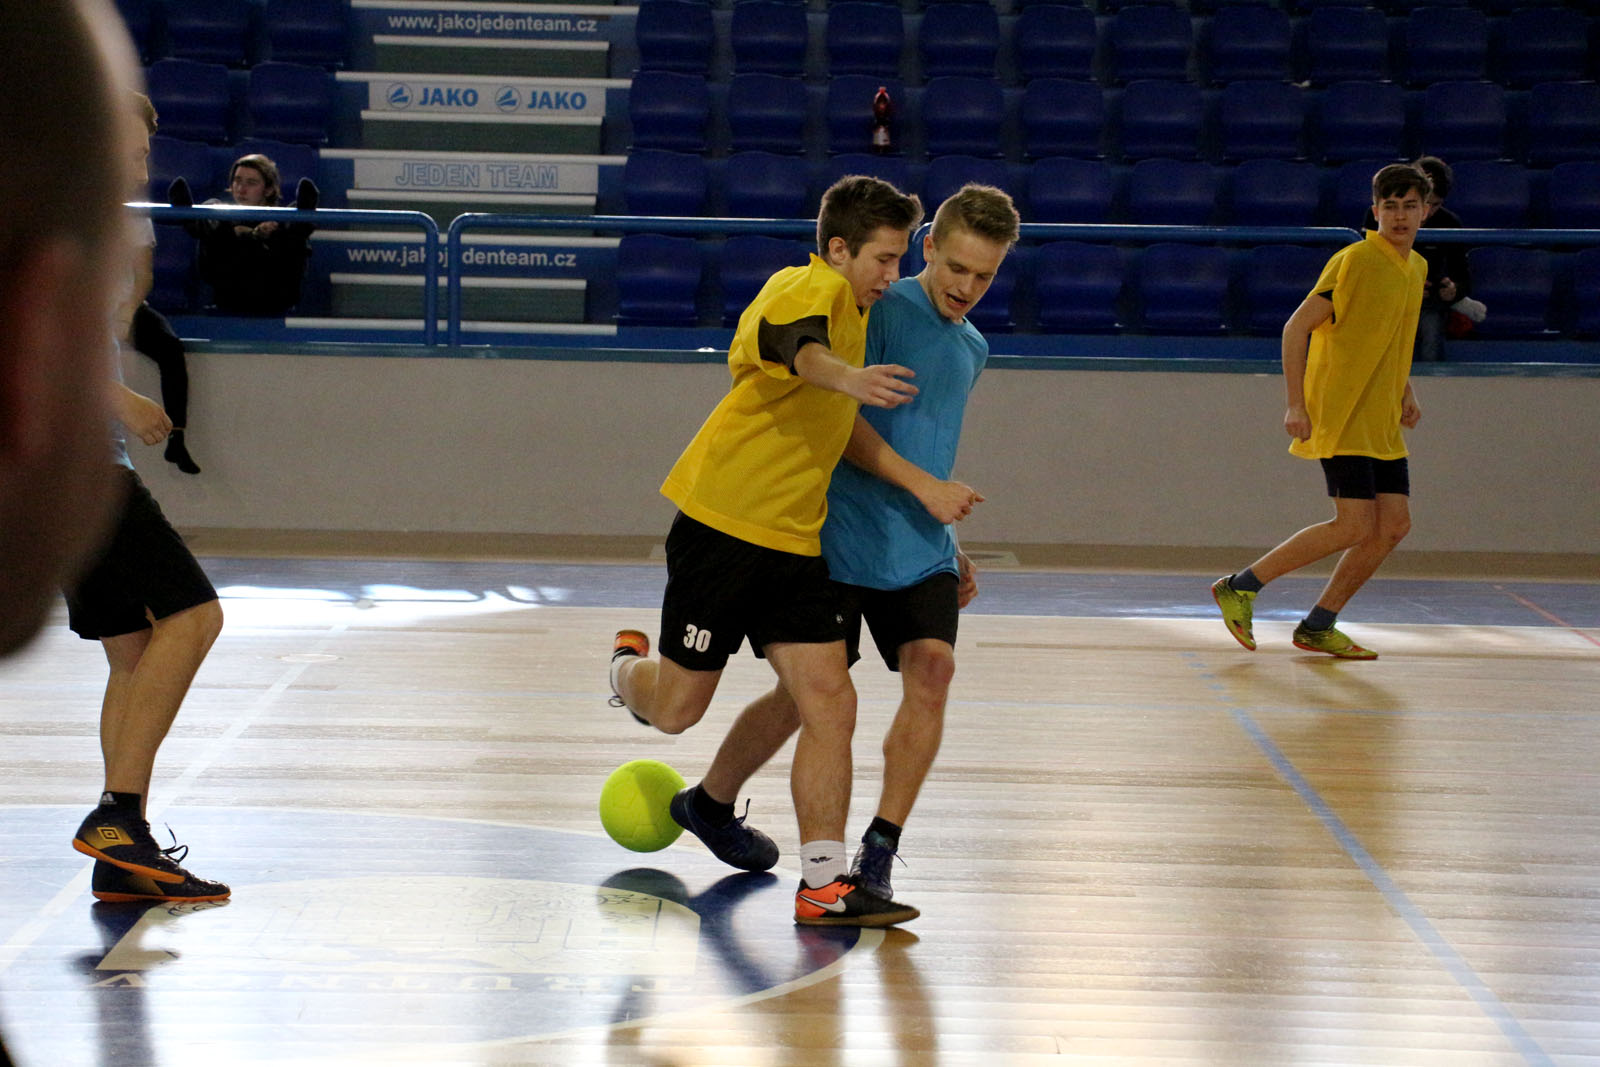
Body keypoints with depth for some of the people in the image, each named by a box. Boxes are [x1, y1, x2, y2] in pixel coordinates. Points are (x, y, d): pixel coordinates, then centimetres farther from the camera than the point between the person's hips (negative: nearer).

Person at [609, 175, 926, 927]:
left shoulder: (848, 307, 16)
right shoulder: (814, 286, -13)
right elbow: (789, 342, -39)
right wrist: (845, 376, -59)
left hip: (792, 541, 8)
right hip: (722, 521, -8)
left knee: (828, 703, -6)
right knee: (676, 708, 5)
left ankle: (824, 886, -2)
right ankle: (628, 666, 41)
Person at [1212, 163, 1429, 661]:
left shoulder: (1417, 268, 13)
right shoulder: (1355, 260, -13)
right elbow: (1297, 327, -13)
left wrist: (1406, 392, 16)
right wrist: (1296, 404, -18)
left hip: (1382, 424, 8)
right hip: (1340, 417, -8)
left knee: (1394, 524, 1)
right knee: (1356, 525, -14)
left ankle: (1318, 626, 12)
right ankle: (1240, 587, -2)